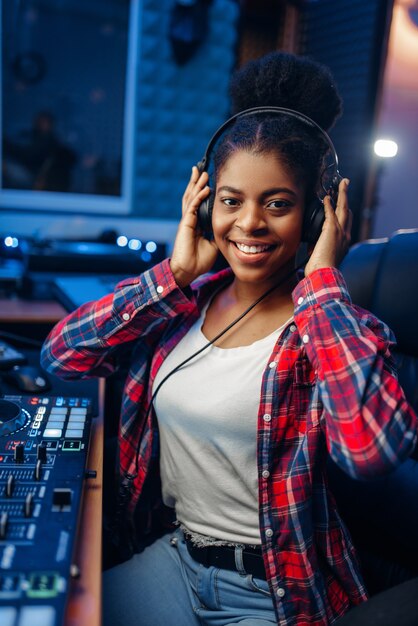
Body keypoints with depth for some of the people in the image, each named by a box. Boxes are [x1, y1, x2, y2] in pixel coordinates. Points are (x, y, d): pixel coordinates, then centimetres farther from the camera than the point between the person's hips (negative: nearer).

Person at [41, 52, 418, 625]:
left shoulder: (332, 327, -15)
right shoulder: (185, 302, -2)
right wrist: (175, 274, -13)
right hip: (175, 554, 4)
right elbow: (61, 354, -8)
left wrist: (320, 280, -26)